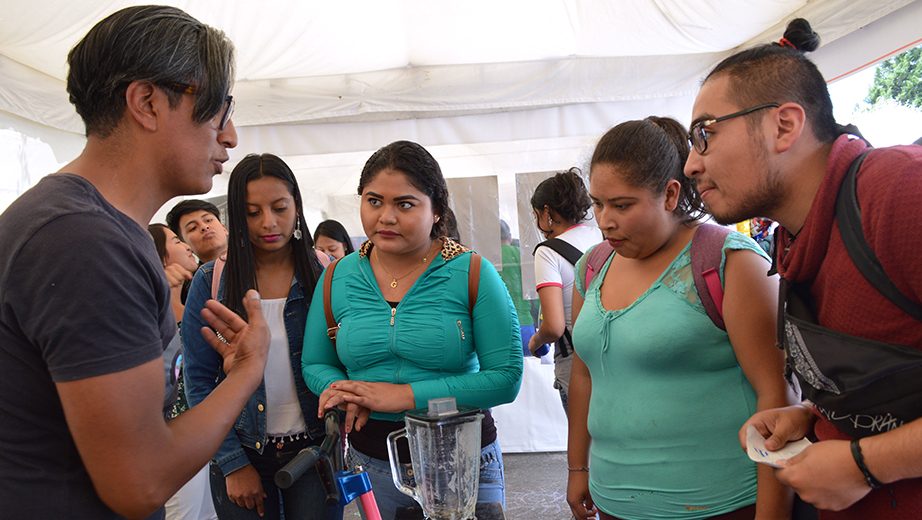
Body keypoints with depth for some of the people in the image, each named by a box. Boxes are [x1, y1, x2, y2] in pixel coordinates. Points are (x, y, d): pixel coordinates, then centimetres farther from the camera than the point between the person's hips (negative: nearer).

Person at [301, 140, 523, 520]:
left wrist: (404, 395, -21)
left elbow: (506, 377, -15)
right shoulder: (338, 278, -2)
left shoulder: (473, 274, -12)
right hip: (371, 464, 3)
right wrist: (350, 395, -16)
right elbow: (314, 363, 8)